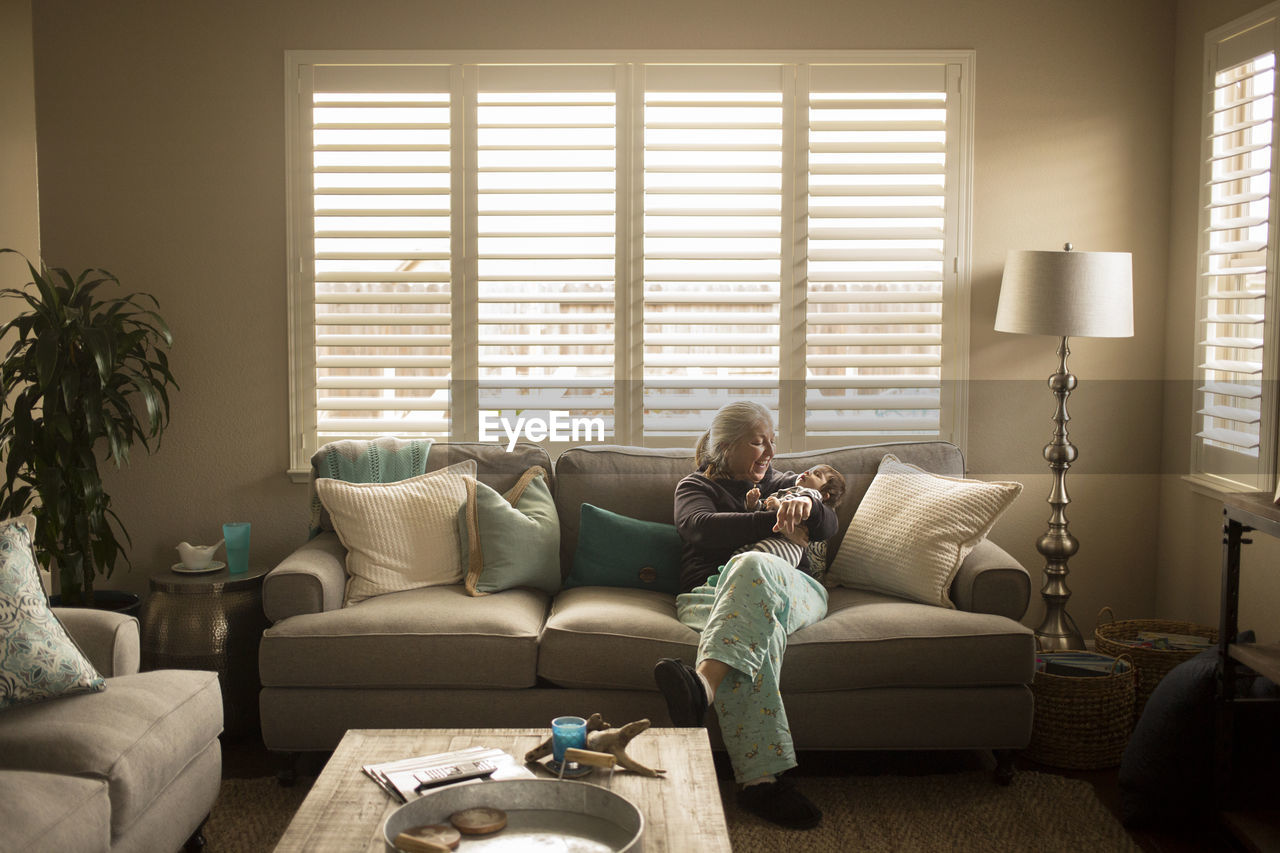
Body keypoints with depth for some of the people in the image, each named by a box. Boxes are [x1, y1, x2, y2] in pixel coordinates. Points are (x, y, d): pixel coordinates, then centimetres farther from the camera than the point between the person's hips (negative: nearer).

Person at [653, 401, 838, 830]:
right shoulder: (695, 486, 25)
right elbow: (699, 527, 0)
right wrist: (773, 520, -5)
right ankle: (762, 777, -56)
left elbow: (829, 524, 14)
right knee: (752, 629, -40)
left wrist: (805, 505, -10)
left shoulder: (784, 484, 33)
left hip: (792, 593, 1)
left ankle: (703, 685, -62)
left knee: (752, 566, -38)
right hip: (712, 594, -1)